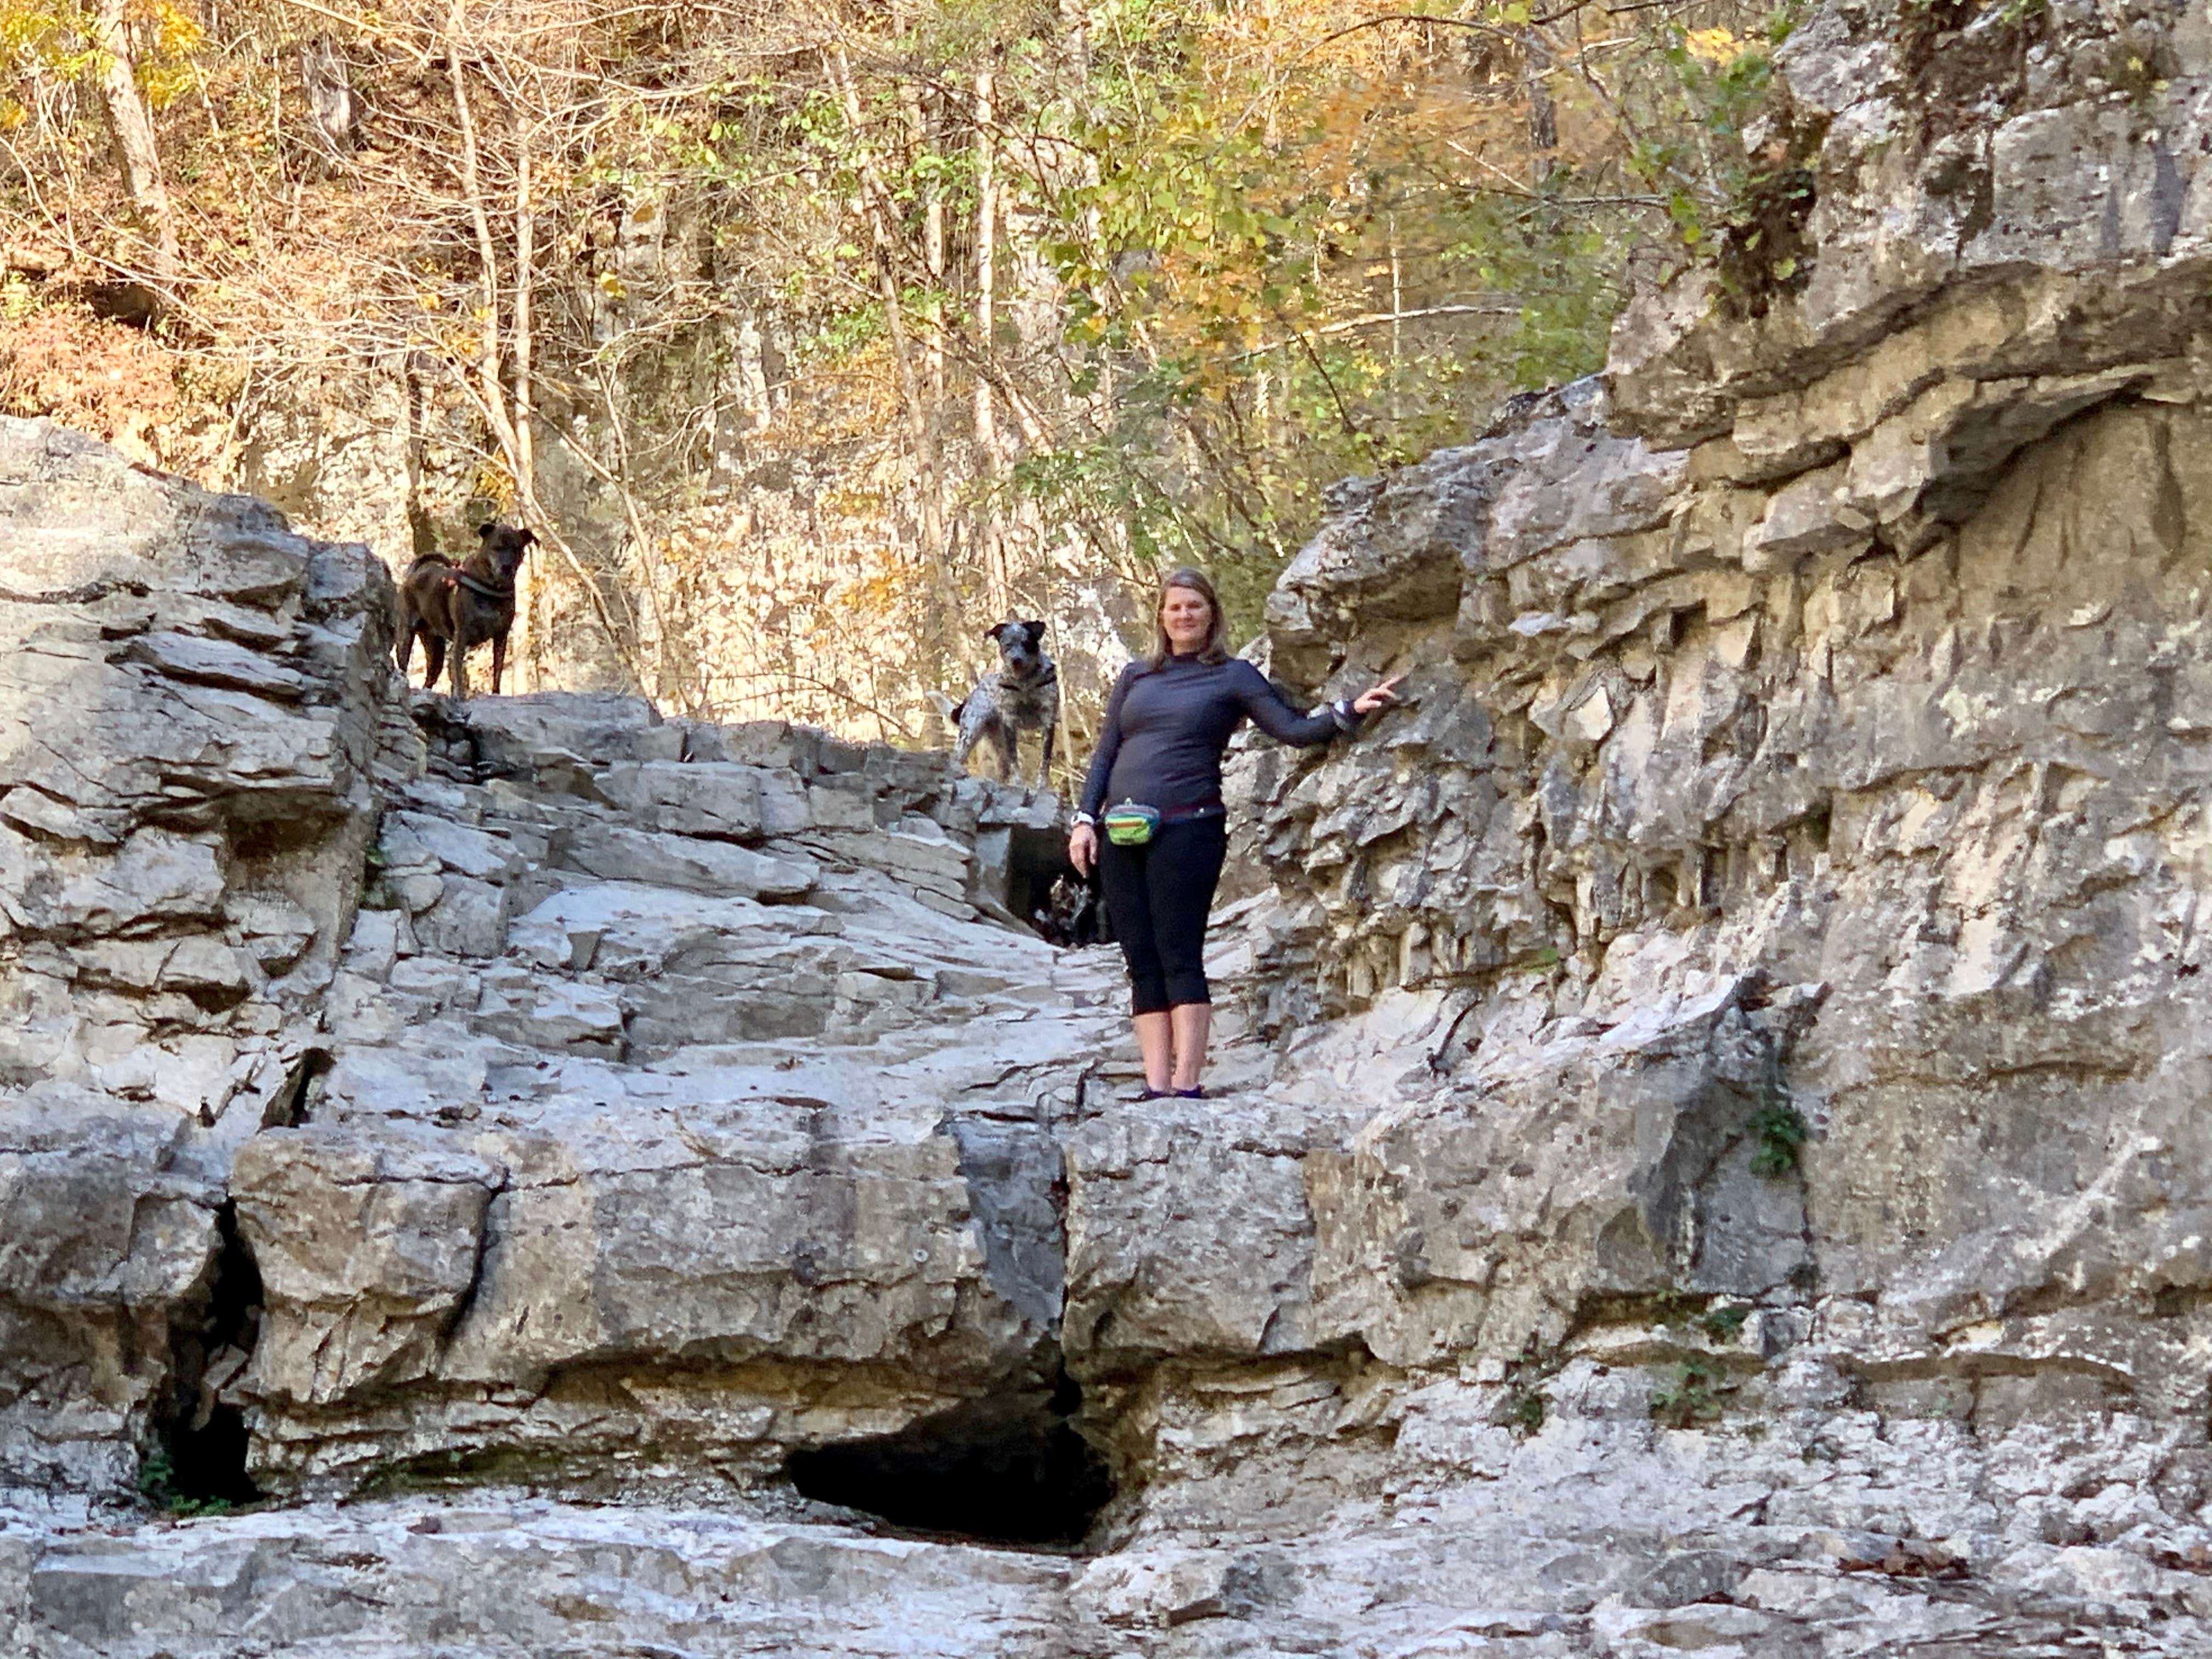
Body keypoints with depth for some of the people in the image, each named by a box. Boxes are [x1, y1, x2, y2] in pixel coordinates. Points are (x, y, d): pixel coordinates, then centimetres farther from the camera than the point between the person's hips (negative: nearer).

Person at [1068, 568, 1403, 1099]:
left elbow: (1294, 729, -1)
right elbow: (1104, 754, 19)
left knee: (1180, 956, -9)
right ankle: (1156, 1087, 1)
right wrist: (1085, 819, 9)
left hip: (1187, 830, -5)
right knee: (1142, 962, 1)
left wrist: (1349, 712, -15)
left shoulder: (1233, 677, 7)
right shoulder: (1135, 677, 18)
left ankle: (1187, 1085, -11)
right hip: (1120, 835, 5)